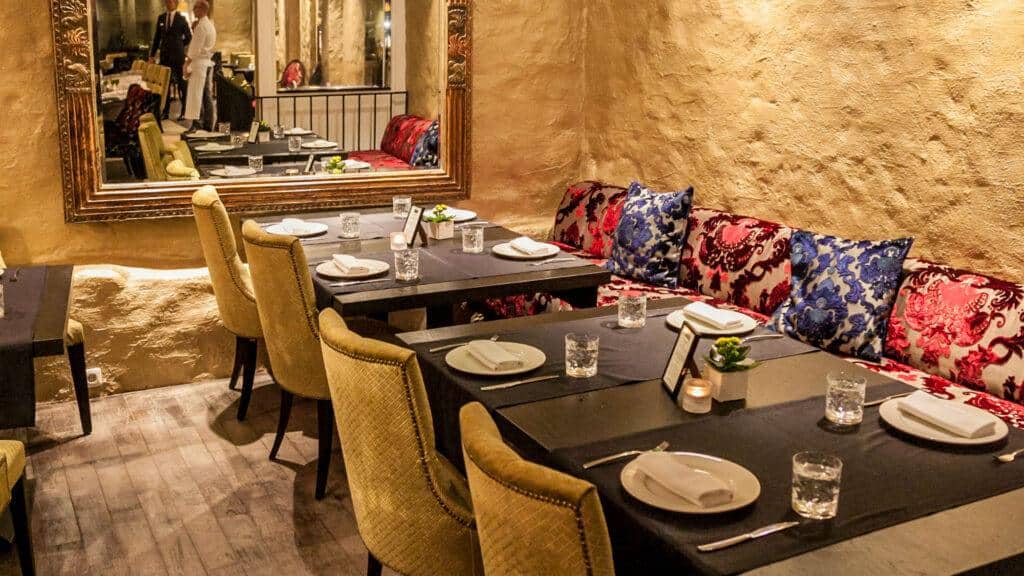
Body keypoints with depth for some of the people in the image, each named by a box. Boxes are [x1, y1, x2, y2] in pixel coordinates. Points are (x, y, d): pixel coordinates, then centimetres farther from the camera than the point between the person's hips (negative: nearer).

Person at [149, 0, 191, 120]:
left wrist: (178, 46, 8)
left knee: (181, 83, 0)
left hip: (178, 55, -4)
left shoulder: (181, 18, -1)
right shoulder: (161, 18, 11)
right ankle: (165, 112, 8)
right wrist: (152, 55, 7)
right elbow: (156, 38, 12)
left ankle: (184, 112, 6)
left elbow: (189, 37, 6)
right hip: (164, 55, 4)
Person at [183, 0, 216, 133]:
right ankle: (208, 124, 12)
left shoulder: (201, 26, -13)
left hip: (199, 62, -9)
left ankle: (194, 124, -14)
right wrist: (194, 30, 7)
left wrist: (187, 64, -13)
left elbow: (195, 48, -16)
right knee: (207, 94, 10)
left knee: (195, 93, -10)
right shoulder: (211, 25, 15)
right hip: (208, 62, 9)